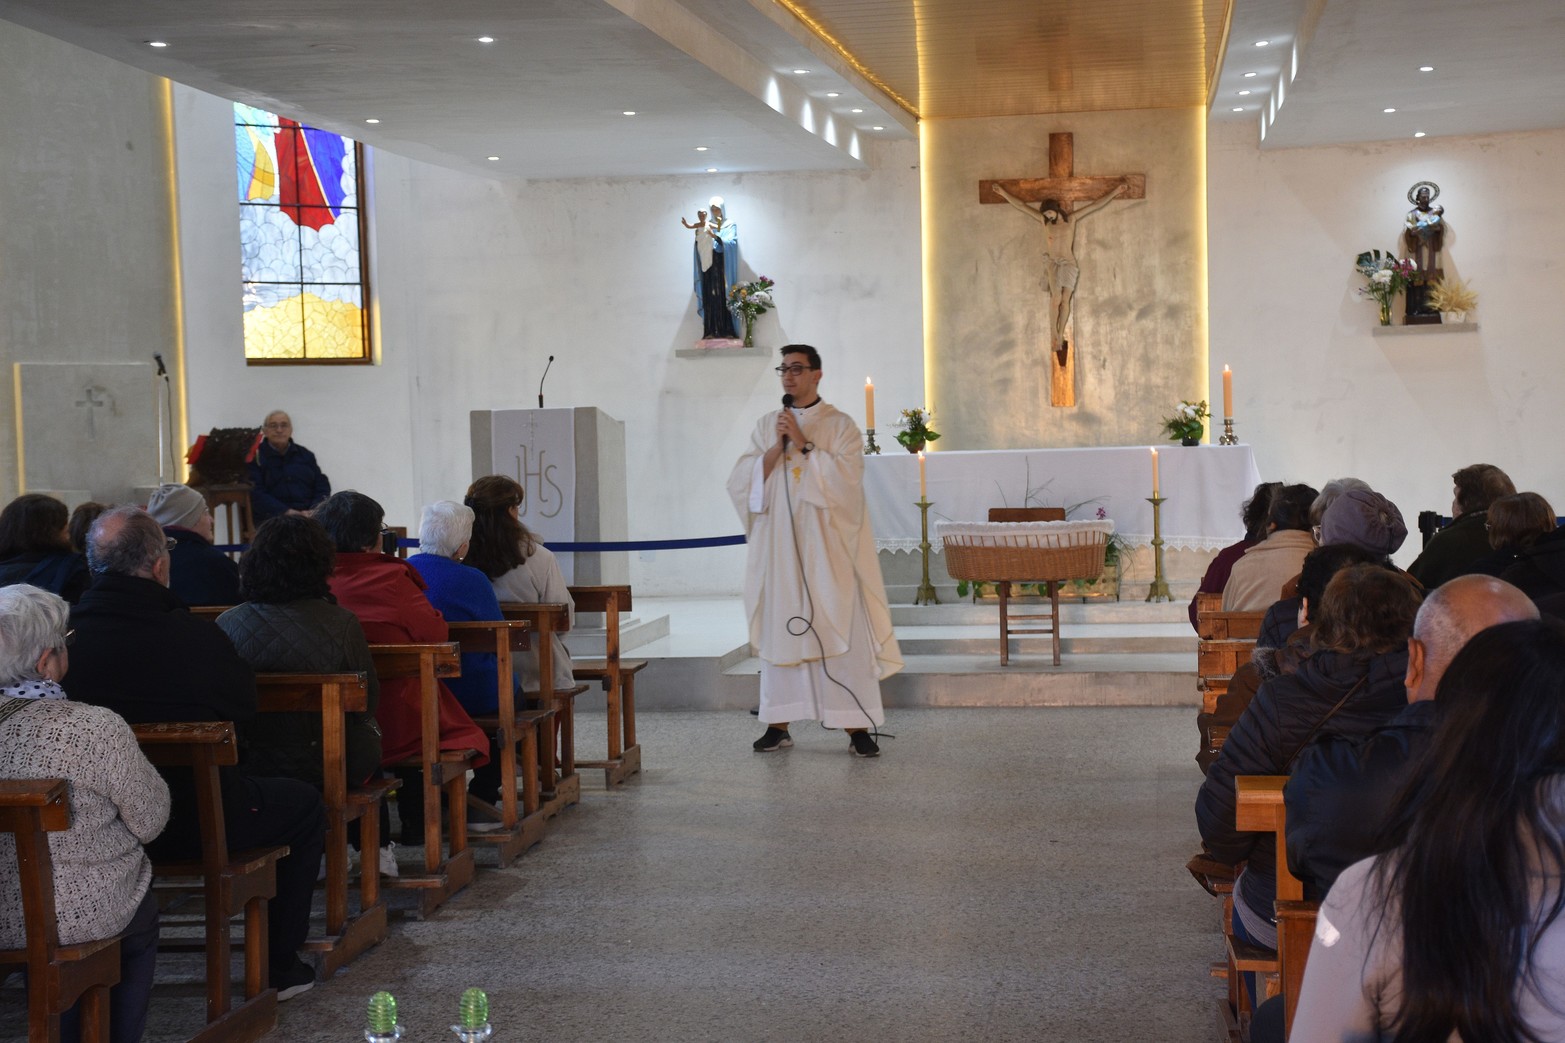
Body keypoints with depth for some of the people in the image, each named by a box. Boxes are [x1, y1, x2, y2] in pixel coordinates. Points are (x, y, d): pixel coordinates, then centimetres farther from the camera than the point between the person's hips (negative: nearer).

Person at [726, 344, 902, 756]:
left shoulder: (840, 425, 2)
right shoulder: (766, 426, 12)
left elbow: (847, 478, -11)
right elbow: (740, 482, 3)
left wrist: (804, 445, -14)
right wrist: (777, 447, -9)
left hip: (826, 547, -3)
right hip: (778, 548, 3)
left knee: (842, 631, -5)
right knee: (779, 631, 3)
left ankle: (857, 726, -2)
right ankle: (779, 723, 9)